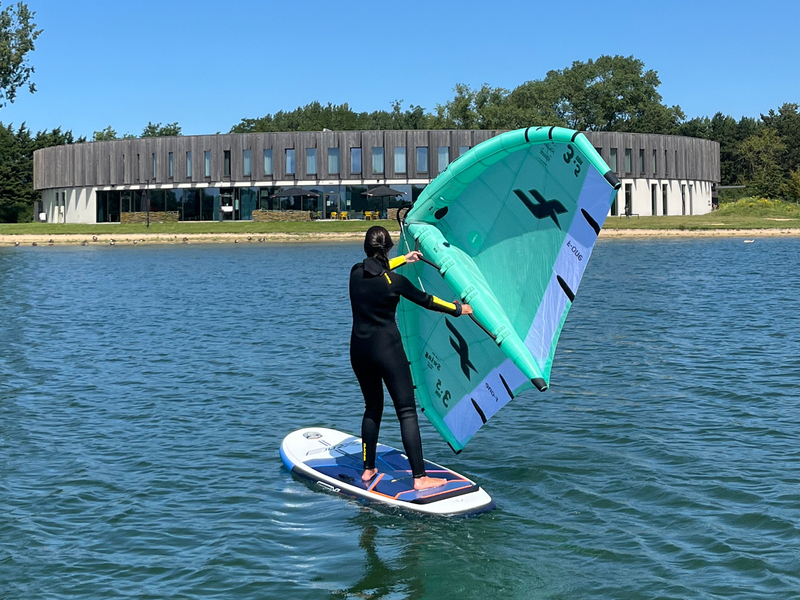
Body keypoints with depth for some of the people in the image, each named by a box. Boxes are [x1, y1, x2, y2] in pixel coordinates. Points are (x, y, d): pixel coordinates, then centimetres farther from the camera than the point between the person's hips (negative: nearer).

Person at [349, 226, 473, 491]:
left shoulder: (356, 273, 1)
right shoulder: (395, 281, -12)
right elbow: (425, 300, 1)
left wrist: (404, 259, 37)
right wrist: (458, 308, 16)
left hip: (359, 349, 6)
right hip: (387, 349, -6)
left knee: (372, 407, 20)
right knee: (407, 411, -3)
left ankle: (368, 469, 24)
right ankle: (419, 477, -7)